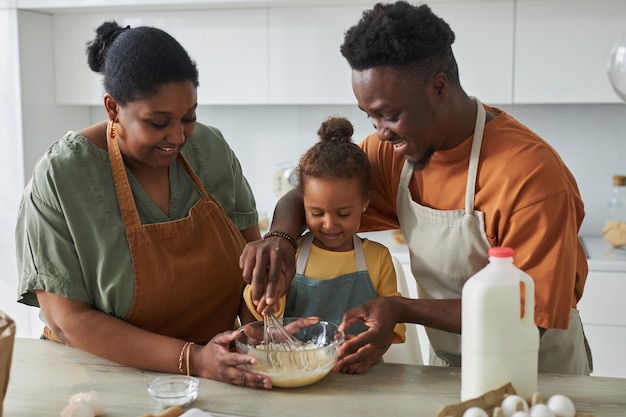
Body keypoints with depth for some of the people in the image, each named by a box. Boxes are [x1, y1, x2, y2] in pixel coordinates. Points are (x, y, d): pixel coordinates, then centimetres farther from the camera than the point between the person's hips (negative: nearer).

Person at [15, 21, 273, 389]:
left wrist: (257, 322, -10)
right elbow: (67, 320, -14)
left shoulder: (211, 147, -1)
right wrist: (192, 360, -21)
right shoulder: (59, 178, -13)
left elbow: (250, 244, 8)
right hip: (109, 376, -2)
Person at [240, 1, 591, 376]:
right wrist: (280, 238, -20)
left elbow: (533, 317, -23)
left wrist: (403, 310, -28)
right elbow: (303, 198, 3)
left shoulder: (532, 174, -26)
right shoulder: (394, 148, -7)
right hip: (448, 367, 3)